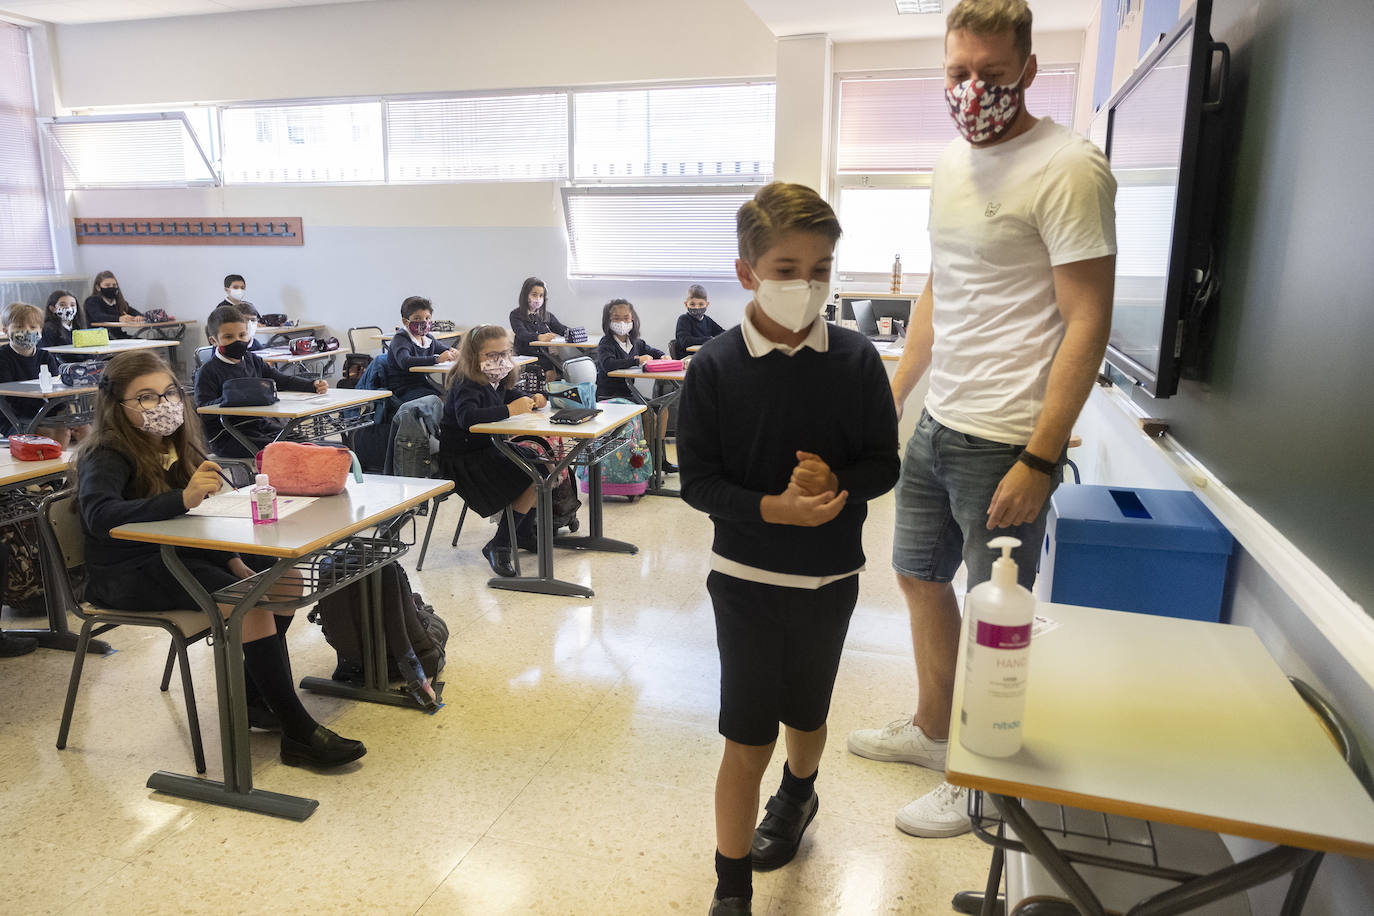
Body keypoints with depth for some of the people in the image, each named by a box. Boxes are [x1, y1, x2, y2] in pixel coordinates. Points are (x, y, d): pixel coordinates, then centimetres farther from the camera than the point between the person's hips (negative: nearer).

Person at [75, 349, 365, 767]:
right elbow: (99, 514, -35)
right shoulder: (107, 455, -14)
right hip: (126, 575, -8)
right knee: (248, 602, -28)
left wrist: (234, 562, -2)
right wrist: (182, 499, -47)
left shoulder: (178, 445, 8)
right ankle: (298, 733, -23)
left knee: (287, 579, -8)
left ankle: (257, 697, 2)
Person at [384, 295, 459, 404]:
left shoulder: (428, 339, 13)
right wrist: (437, 359, -37)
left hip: (424, 386, 7)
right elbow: (404, 362, -30)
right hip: (404, 391, -7)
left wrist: (452, 352, -2)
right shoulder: (400, 339, -9)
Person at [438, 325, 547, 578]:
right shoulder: (467, 384, -21)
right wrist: (509, 410, -40)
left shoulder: (496, 380, 6)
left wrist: (532, 401, 3)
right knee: (533, 479, -19)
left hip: (488, 448, 10)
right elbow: (466, 417, -41)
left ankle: (523, 534, 22)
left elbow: (514, 396, 26)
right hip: (462, 460, -10)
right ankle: (498, 546, -10)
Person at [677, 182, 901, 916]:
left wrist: (836, 483, -22)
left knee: (806, 714, 23)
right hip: (746, 577, -2)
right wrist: (772, 508, -24)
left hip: (829, 577, 3)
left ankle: (797, 794, 55)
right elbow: (696, 478, -9)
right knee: (747, 737, 2)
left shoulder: (856, 361, -7)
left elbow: (884, 464, -1)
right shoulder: (714, 368, -11)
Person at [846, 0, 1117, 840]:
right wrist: (891, 397, 19)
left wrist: (1040, 462, -20)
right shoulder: (952, 162, 11)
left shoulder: (1067, 167, -14)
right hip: (937, 423, 9)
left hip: (1004, 440, -8)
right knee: (920, 577, 20)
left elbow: (1087, 325, -16)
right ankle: (932, 731, 41)